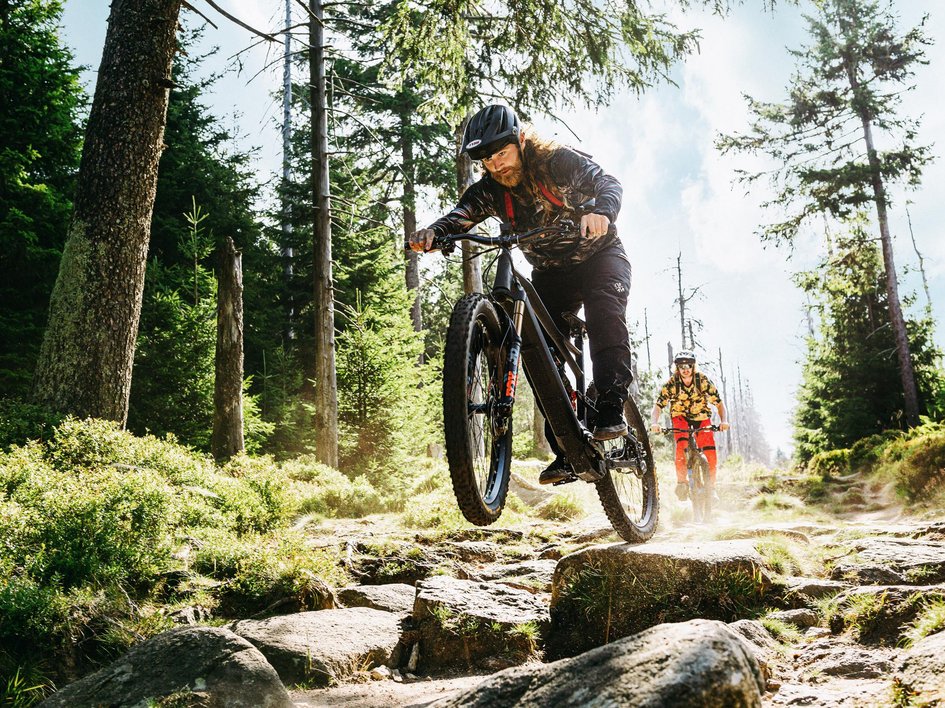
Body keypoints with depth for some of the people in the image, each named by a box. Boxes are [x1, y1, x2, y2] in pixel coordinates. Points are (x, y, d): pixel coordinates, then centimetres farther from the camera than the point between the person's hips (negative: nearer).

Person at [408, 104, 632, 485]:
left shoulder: (559, 161, -20)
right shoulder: (490, 189, -12)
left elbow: (609, 184, -33)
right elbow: (462, 214, -29)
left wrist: (601, 212, -56)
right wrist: (433, 232, -52)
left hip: (599, 256, -3)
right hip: (550, 272, 3)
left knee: (605, 311, -34)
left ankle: (611, 408, -31)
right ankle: (564, 450, -6)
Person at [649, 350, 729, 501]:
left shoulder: (703, 381, -20)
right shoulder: (671, 384, -20)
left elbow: (719, 403, -15)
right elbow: (658, 405, -19)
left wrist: (723, 421, -30)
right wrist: (655, 422, -37)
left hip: (701, 417, 1)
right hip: (680, 416, -1)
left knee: (710, 452, -15)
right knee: (682, 444, -30)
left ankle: (711, 487, 2)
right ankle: (681, 481, -18)